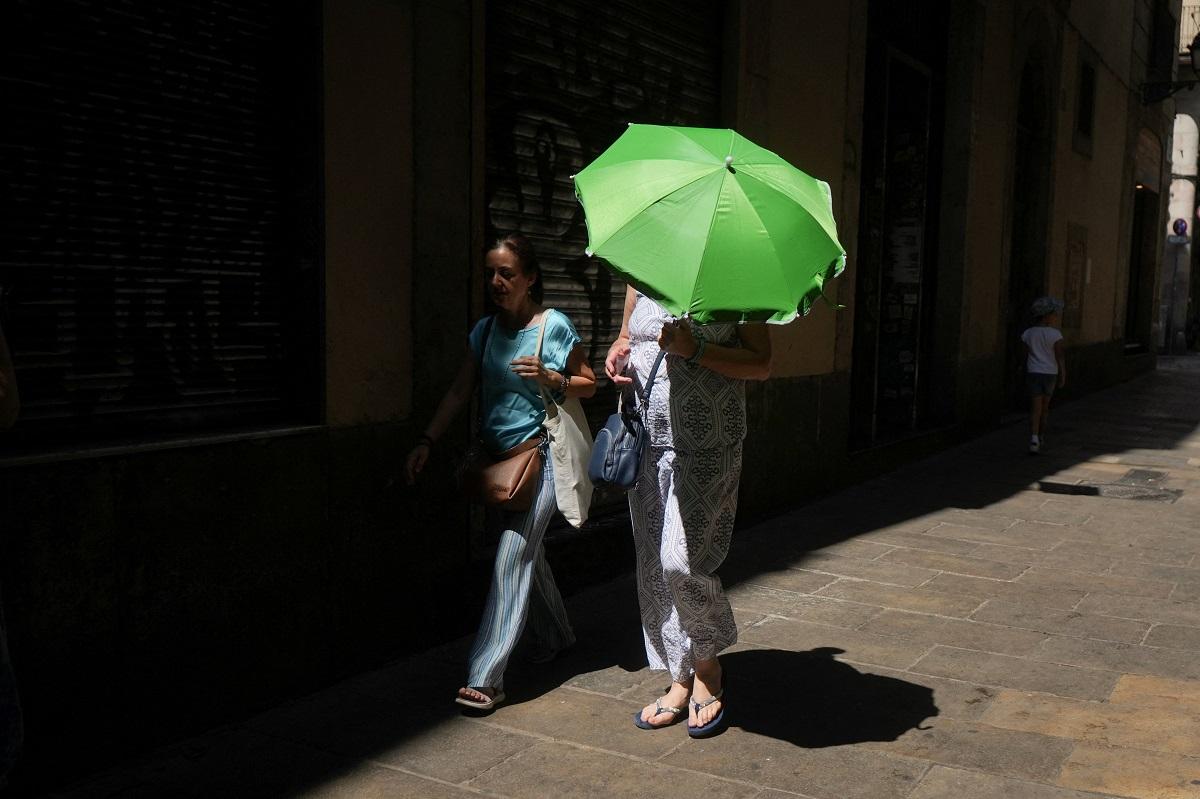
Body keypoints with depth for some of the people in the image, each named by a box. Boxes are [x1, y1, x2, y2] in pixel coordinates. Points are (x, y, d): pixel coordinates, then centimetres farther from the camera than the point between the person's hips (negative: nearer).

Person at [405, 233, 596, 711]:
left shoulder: (555, 326, -6)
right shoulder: (484, 331, 8)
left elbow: (588, 384, 1)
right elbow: (459, 392, 9)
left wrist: (551, 378, -18)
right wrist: (426, 443, 1)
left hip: (540, 456, -6)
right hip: (497, 457, 6)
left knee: (513, 558, -12)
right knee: (528, 553, 16)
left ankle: (486, 676, -13)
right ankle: (556, 636, 38)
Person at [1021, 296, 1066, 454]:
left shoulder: (1028, 333, 1)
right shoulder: (1055, 334, -9)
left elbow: (1026, 357, 5)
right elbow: (1059, 357, -9)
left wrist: (1025, 376, 13)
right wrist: (1063, 376, -2)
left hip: (1033, 373, 1)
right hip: (1050, 373, -1)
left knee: (1035, 408, -2)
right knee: (1045, 407, 16)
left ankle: (1034, 439, -20)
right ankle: (1041, 438, 28)